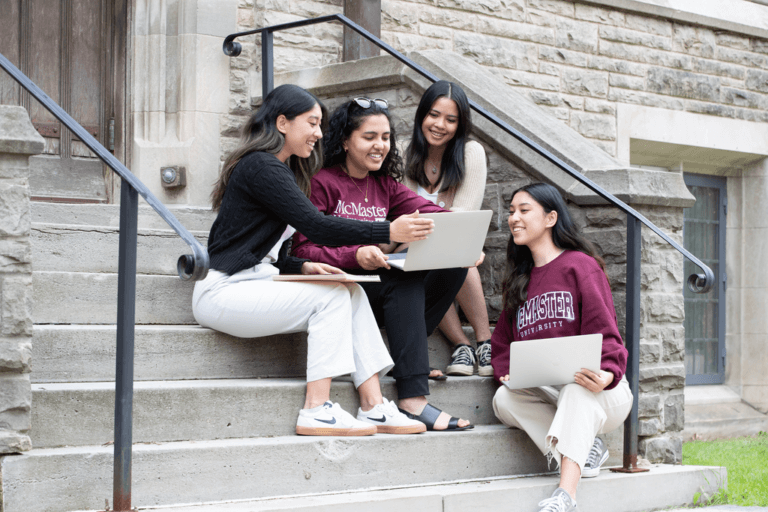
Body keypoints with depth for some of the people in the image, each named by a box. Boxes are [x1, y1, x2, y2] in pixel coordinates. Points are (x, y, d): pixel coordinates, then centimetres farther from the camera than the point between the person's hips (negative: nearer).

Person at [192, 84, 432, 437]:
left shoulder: (280, 169, 20)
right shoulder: (261, 166, -12)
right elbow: (315, 225, -21)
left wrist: (302, 266, 0)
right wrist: (389, 232, -22)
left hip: (255, 283, 9)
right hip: (224, 292, -9)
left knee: (352, 293, -6)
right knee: (331, 296, -17)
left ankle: (373, 407, -10)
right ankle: (316, 411, -18)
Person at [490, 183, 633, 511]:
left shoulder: (580, 265, -2)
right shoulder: (519, 280, 17)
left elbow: (603, 332, -11)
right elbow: (503, 343, 14)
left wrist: (607, 376, -31)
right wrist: (508, 373, -10)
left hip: (600, 398, -5)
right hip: (544, 394, 5)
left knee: (578, 388, -40)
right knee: (504, 401, -26)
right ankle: (585, 451, -19)